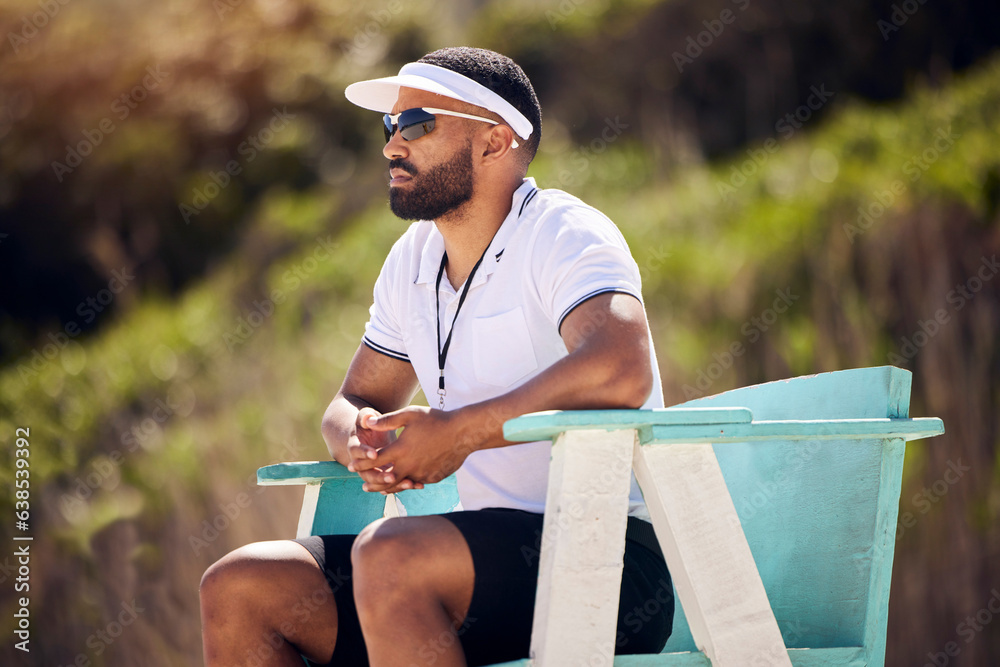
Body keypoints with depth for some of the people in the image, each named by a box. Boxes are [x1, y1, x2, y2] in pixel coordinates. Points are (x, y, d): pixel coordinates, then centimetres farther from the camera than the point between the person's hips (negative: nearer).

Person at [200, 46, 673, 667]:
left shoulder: (563, 234, -9)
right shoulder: (412, 260, 16)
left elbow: (621, 369, -28)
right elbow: (355, 401, 25)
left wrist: (459, 431, -22)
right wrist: (361, 440, -2)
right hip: (496, 556, 8)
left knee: (388, 554, -34)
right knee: (238, 586, -6)